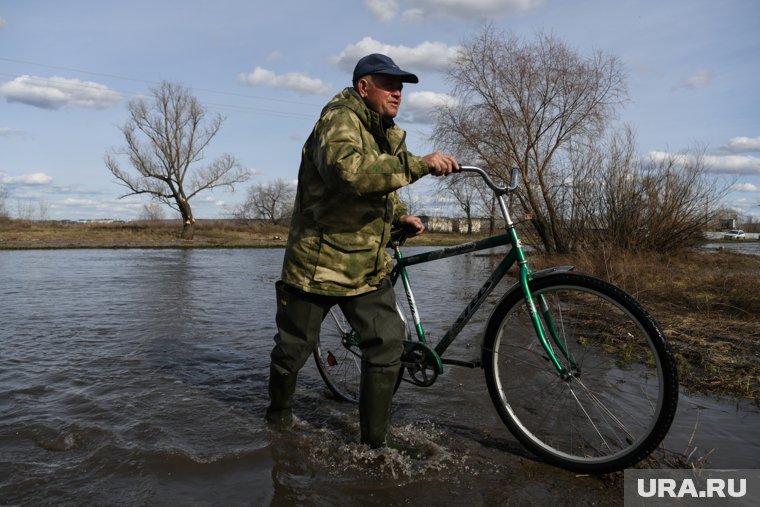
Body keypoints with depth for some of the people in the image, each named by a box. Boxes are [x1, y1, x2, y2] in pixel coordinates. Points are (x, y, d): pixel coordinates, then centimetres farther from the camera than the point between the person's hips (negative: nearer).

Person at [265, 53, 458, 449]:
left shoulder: (389, 133, 11)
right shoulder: (339, 119, -16)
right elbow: (349, 169, -39)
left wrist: (400, 215, 9)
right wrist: (420, 164, -38)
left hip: (368, 267, 7)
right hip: (317, 263, -6)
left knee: (388, 345, -4)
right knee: (293, 350, 10)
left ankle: (375, 443, 12)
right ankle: (279, 415, 40)